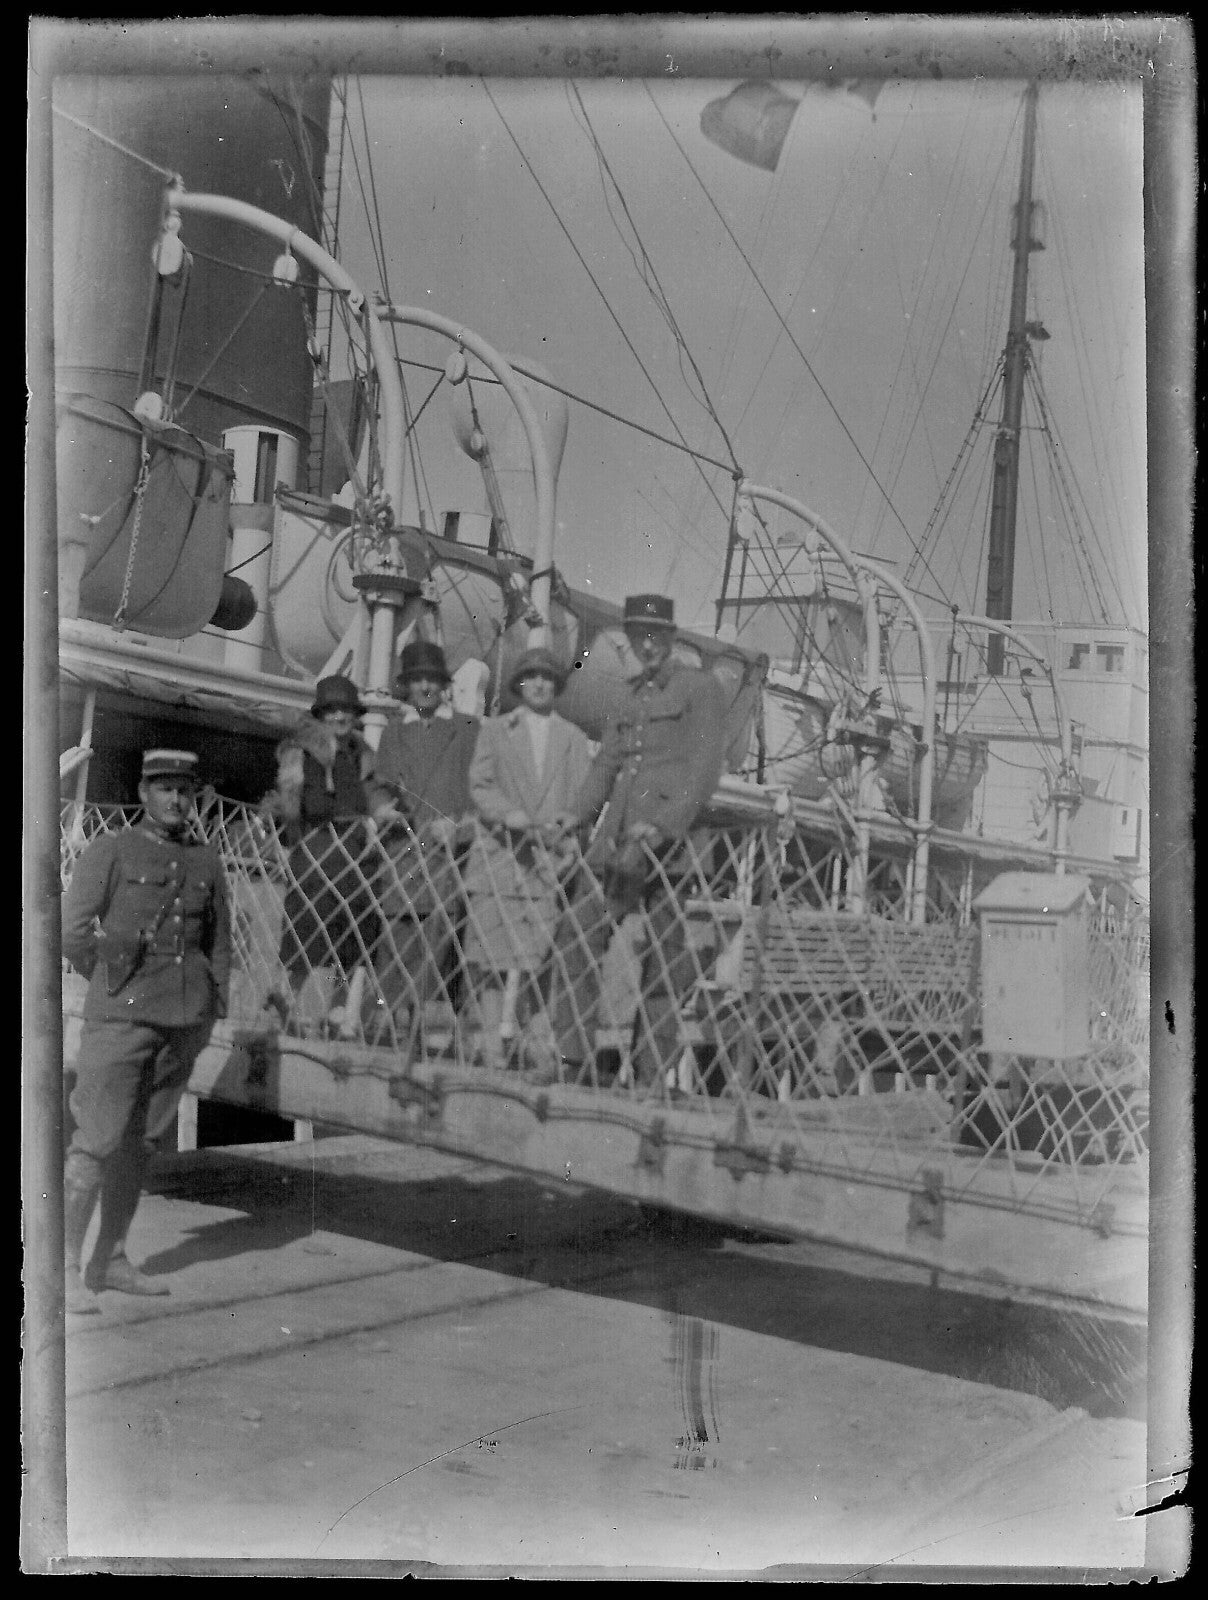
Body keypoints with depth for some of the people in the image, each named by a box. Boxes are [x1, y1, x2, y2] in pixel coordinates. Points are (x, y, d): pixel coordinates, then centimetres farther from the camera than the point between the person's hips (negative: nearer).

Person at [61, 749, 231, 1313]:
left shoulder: (206, 861, 12)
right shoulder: (110, 852, -3)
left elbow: (218, 938, 20)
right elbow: (71, 931, -4)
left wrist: (215, 1007, 13)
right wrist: (112, 982, 3)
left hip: (184, 1022, 5)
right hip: (121, 1016, -5)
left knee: (140, 1141, 10)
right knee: (97, 1142, -8)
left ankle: (110, 1261, 19)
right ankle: (66, 1269, -1)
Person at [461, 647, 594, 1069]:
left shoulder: (574, 738, 18)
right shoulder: (494, 730, 14)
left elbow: (582, 797, 12)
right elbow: (479, 787, 5)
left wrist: (560, 826, -9)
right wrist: (513, 818, -13)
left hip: (550, 859, 1)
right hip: (498, 855, 0)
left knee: (542, 961, -7)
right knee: (488, 958, -6)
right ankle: (490, 1048, -3)